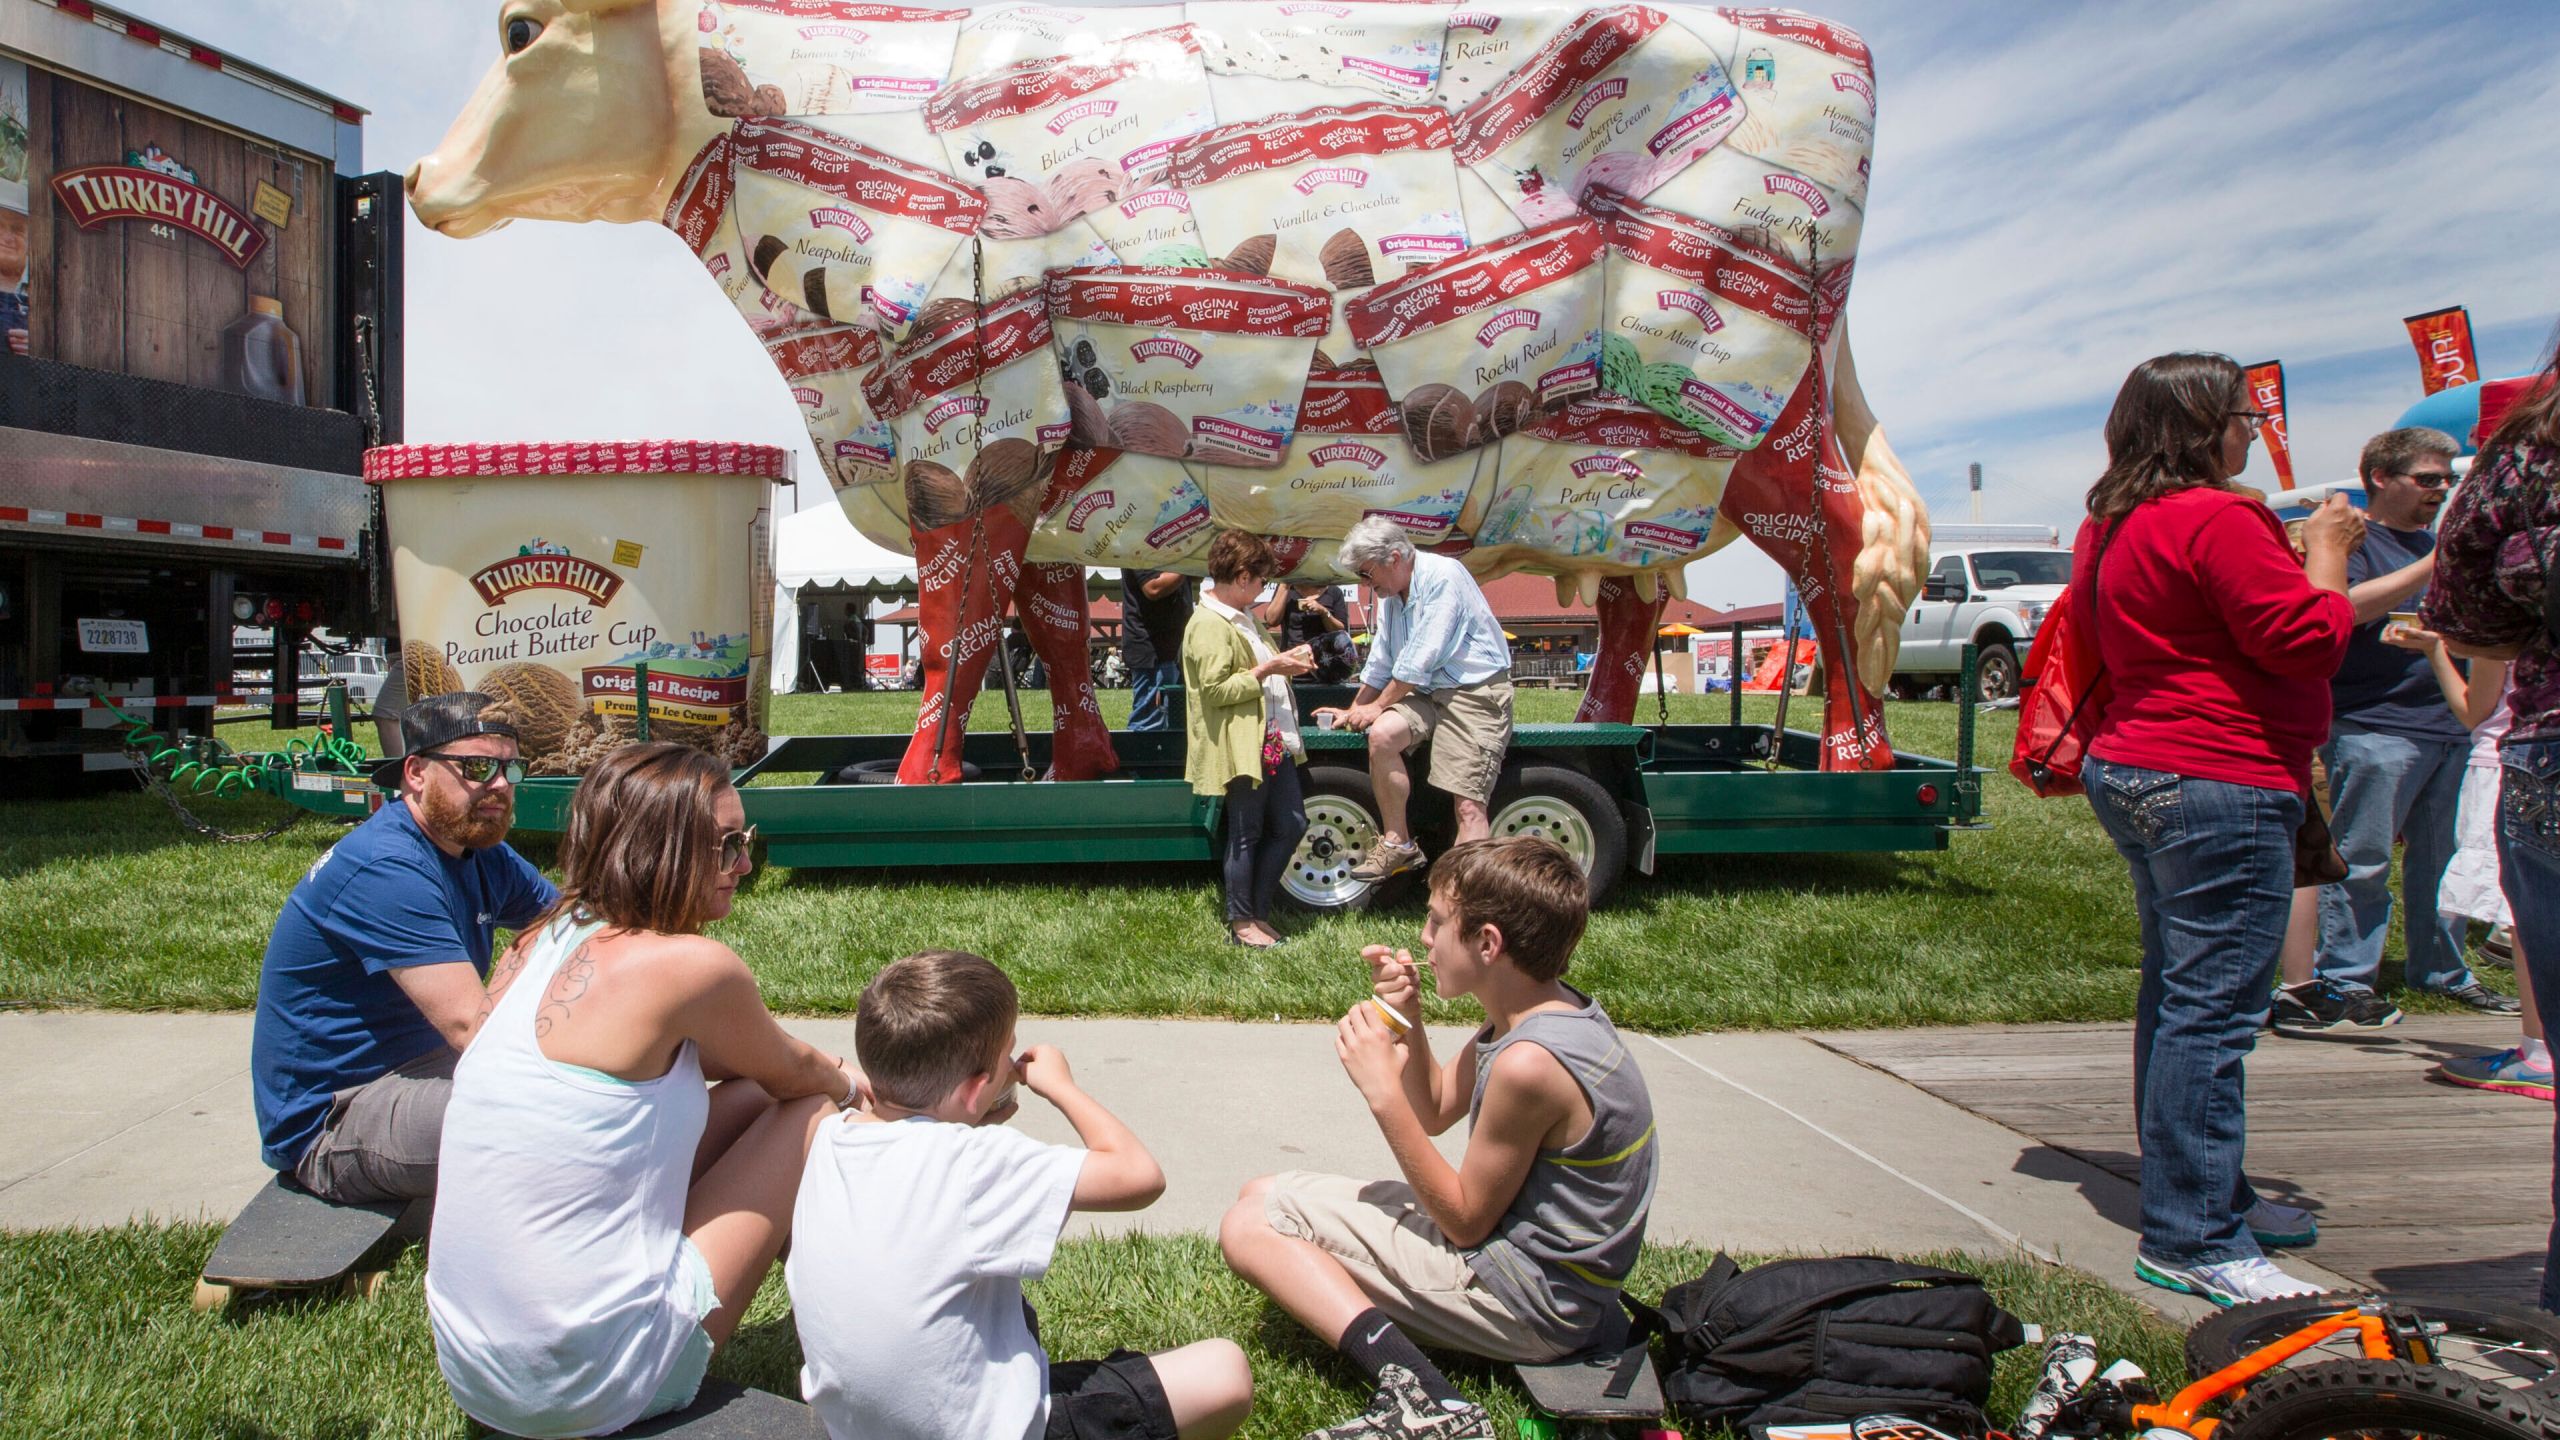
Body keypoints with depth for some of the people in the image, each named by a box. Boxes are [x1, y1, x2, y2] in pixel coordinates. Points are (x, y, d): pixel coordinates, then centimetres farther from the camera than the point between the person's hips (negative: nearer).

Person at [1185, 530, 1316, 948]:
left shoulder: (1245, 618, 17)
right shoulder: (1209, 625, -15)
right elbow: (1214, 690, -21)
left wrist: (1285, 662, 14)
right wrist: (1266, 670, -18)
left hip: (1273, 741, 10)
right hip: (1241, 747, -10)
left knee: (1291, 825, 11)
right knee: (1246, 834, 0)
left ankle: (1259, 910, 22)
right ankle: (1241, 922, 12)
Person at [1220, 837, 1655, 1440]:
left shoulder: (1529, 1063, -28)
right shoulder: (1548, 1011, 2)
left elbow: (1466, 1221, -18)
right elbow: (1435, 1112, 13)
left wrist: (1383, 1092, -19)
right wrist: (1407, 1020, -3)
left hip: (1528, 1300, -10)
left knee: (1249, 1226, -11)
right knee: (1263, 1195, 12)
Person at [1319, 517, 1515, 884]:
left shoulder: (1442, 576, -15)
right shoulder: (1391, 594, 12)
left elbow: (1420, 660, -17)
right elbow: (1380, 663, 23)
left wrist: (1378, 706, -8)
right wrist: (1353, 711, 21)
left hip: (1476, 691, -7)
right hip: (1428, 693, 7)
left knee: (1470, 804, -13)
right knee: (1381, 734, -21)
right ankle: (1397, 844, -9)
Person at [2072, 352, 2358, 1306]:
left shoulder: (2112, 527, 15)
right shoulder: (2214, 519, -15)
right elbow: (2306, 640, -15)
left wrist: (2289, 557, 18)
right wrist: (2326, 555, 0)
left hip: (2133, 774, 11)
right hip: (2219, 784, -11)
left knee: (2178, 993, 17)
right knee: (2215, 1008, -8)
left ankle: (2203, 1192, 29)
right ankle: (2191, 1239, -4)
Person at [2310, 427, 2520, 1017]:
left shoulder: (2436, 545, 21)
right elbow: (2347, 607, -23)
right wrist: (2432, 564, -20)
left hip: (2448, 724, 8)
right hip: (2374, 728, -8)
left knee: (2441, 858, 13)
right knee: (2362, 861, -6)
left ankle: (2443, 971, 24)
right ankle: (2345, 980, 0)